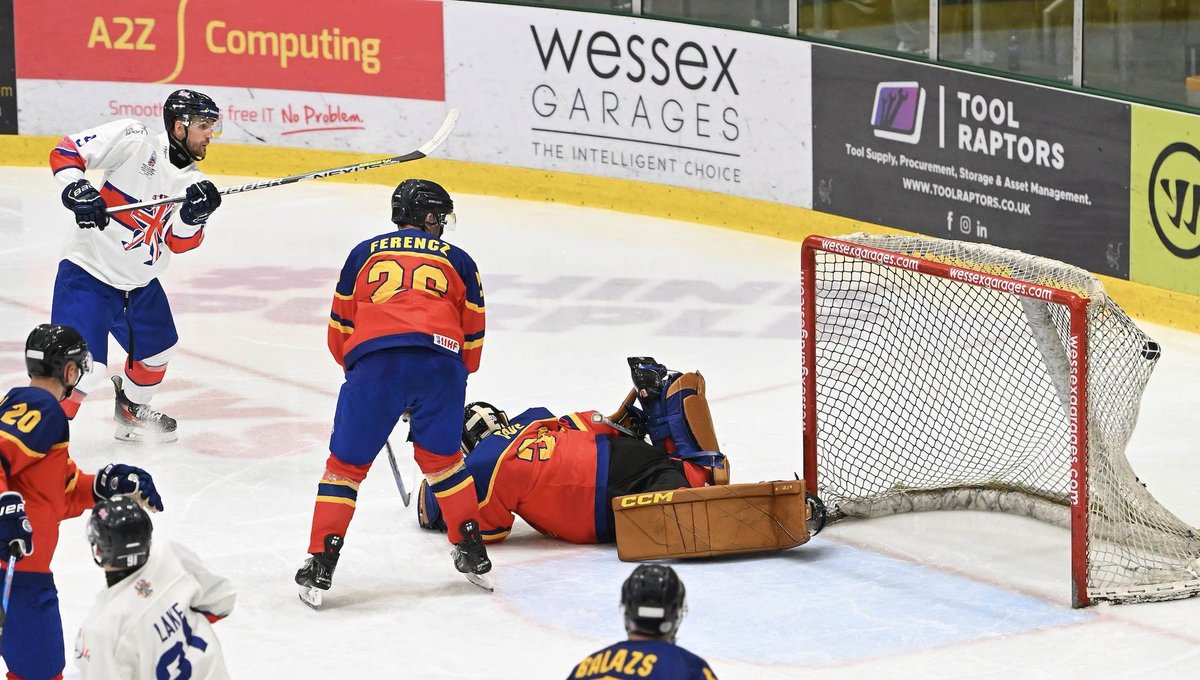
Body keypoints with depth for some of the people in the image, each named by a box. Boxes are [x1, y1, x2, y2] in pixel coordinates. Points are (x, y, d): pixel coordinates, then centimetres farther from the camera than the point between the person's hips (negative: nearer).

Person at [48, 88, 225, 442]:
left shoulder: (192, 181, 4)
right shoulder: (134, 140, -16)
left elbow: (178, 241, -4)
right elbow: (66, 151, -16)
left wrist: (196, 214, -23)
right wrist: (77, 190, -32)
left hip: (139, 282, 8)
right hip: (88, 275, -8)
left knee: (156, 348, 26)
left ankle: (132, 412, 52)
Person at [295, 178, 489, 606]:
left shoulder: (364, 254, 25)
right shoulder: (457, 260, 24)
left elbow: (340, 329, 25)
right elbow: (472, 336, 22)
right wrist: (453, 380, 35)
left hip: (375, 360, -1)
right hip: (441, 359, 1)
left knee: (346, 463, 8)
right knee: (441, 457, 23)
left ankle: (320, 565, 1)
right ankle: (473, 553, 26)